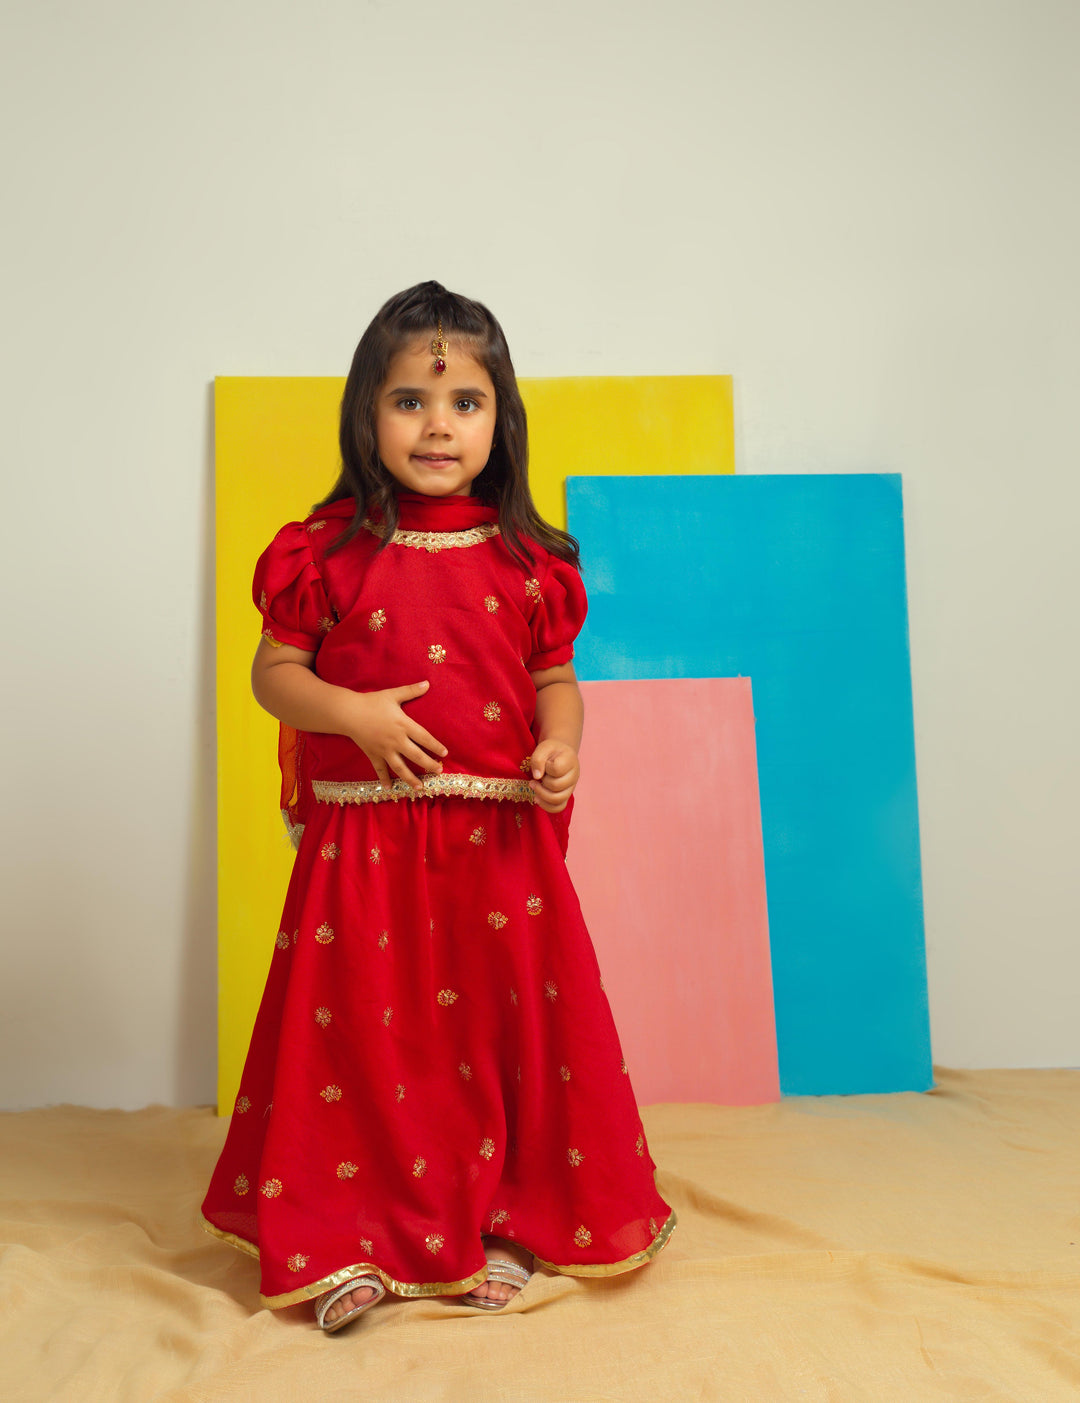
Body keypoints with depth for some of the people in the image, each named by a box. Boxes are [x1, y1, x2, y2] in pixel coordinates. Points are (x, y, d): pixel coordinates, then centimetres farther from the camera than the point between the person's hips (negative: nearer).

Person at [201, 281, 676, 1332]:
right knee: (363, 1032, 7)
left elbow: (556, 678, 9)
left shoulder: (526, 561, 3)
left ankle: (499, 1222, 30)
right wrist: (353, 713, -15)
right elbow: (273, 672, 1)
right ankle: (351, 1239, 26)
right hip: (364, 839, -1)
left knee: (505, 1023, 8)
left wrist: (561, 747, -10)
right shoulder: (332, 551, -1)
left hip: (500, 837, 2)